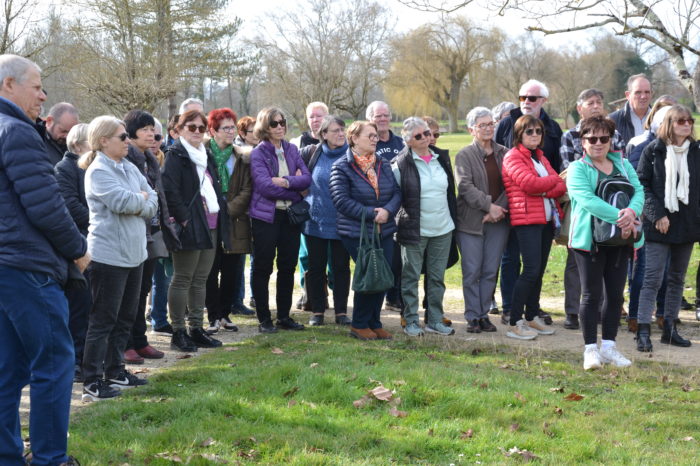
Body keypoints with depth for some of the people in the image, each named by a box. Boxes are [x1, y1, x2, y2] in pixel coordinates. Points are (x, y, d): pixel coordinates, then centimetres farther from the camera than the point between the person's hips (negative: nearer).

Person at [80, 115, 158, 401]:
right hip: (109, 256, -8)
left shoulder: (130, 168, 12)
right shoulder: (98, 171, -13)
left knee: (126, 317, 15)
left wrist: (136, 205, -13)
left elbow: (152, 204, 7)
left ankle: (115, 371, 27)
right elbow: (122, 202, -25)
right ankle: (92, 382, 1)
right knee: (103, 320, -4)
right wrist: (142, 198, -5)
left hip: (134, 254, 8)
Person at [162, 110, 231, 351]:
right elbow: (170, 191, -17)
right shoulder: (175, 156, -6)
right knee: (182, 280, -3)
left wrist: (221, 217, 12)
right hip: (189, 227, -8)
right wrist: (184, 218, -20)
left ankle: (196, 329, 17)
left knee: (200, 280, 11)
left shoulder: (206, 156, 19)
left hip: (211, 226, 8)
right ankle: (178, 333, 2)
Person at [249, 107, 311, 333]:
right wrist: (295, 185, -11)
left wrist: (285, 181, -18)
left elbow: (307, 178, -1)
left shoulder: (292, 150, 10)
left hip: (290, 215, 5)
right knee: (263, 268, 1)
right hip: (266, 216, -5)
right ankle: (264, 319, 9)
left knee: (288, 267, 9)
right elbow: (264, 185, -17)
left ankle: (284, 316, 19)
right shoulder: (258, 153, -5)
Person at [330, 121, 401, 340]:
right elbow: (341, 200, -14)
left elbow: (397, 192, 8)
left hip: (384, 231, 6)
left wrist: (388, 210, -13)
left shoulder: (383, 164, 11)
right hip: (357, 232, -6)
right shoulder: (342, 167, -7)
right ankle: (359, 325, 12)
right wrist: (371, 213, -18)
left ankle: (374, 324, 20)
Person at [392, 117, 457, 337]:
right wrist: (399, 221, -8)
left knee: (437, 277, 10)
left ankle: (434, 320, 19)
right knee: (411, 276, 2)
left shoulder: (442, 159, 10)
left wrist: (453, 218, 16)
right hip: (414, 230, -5)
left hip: (442, 229, 5)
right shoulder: (401, 164, -9)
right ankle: (411, 321, 11)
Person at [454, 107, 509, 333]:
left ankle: (484, 314, 14)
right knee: (472, 271, -1)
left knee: (491, 271, 5)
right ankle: (473, 317, 6)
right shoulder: (464, 156, 0)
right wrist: (489, 205, -18)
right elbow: (465, 186, -11)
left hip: (498, 221, 3)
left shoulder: (504, 154, 9)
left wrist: (499, 208, -11)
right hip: (471, 220, -3)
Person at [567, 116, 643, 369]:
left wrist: (632, 211, -23)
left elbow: (638, 191, -1)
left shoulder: (623, 164, 12)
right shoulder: (577, 169, -4)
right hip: (589, 240, -5)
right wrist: (619, 217, -28)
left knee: (616, 294, 8)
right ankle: (591, 350, 6)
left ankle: (608, 347, 18)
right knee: (592, 294, -2)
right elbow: (587, 200, -19)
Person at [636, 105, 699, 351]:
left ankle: (670, 328, 18)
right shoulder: (653, 150, -2)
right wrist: (657, 215, -12)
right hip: (660, 225, -4)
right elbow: (641, 184, -5)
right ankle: (643, 331, -8)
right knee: (653, 277, -8)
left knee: (677, 278, 10)